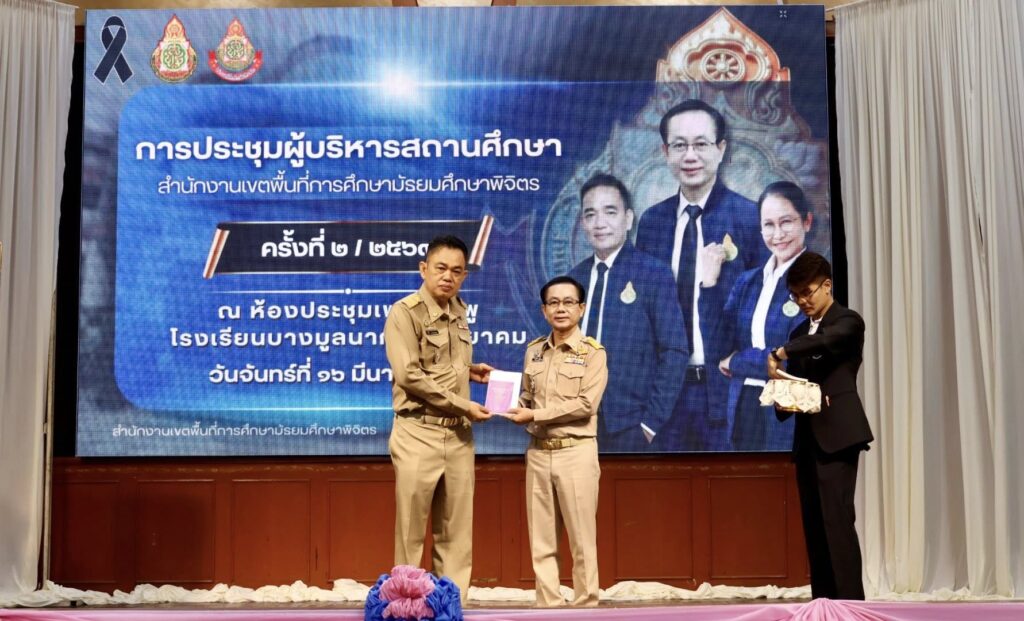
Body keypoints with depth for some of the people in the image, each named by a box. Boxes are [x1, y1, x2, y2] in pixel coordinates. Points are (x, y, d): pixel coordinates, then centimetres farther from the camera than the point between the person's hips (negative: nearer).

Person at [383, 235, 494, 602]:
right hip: (419, 434, -6)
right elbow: (409, 375, -17)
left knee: (456, 535, 9)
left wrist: (467, 371, 4)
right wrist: (463, 405, -15)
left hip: (459, 436, 6)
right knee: (411, 534, 1)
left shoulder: (458, 312, 12)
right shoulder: (405, 313, -9)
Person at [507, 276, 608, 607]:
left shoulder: (592, 352, -4)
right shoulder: (534, 350, 10)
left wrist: (535, 415, -14)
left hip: (576, 453, -5)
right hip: (538, 453, 5)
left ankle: (585, 607, 8)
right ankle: (549, 607, 14)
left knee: (581, 540, 0)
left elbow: (586, 404, -14)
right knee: (541, 542, 7)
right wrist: (513, 408, -6)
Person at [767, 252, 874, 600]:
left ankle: (850, 603, -11)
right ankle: (824, 602, 12)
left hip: (837, 434, -7)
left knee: (837, 520, -14)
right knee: (814, 525, 7)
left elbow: (824, 340, -25)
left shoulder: (848, 322, -2)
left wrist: (780, 353, -33)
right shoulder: (800, 333, 19)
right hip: (807, 437, 7)